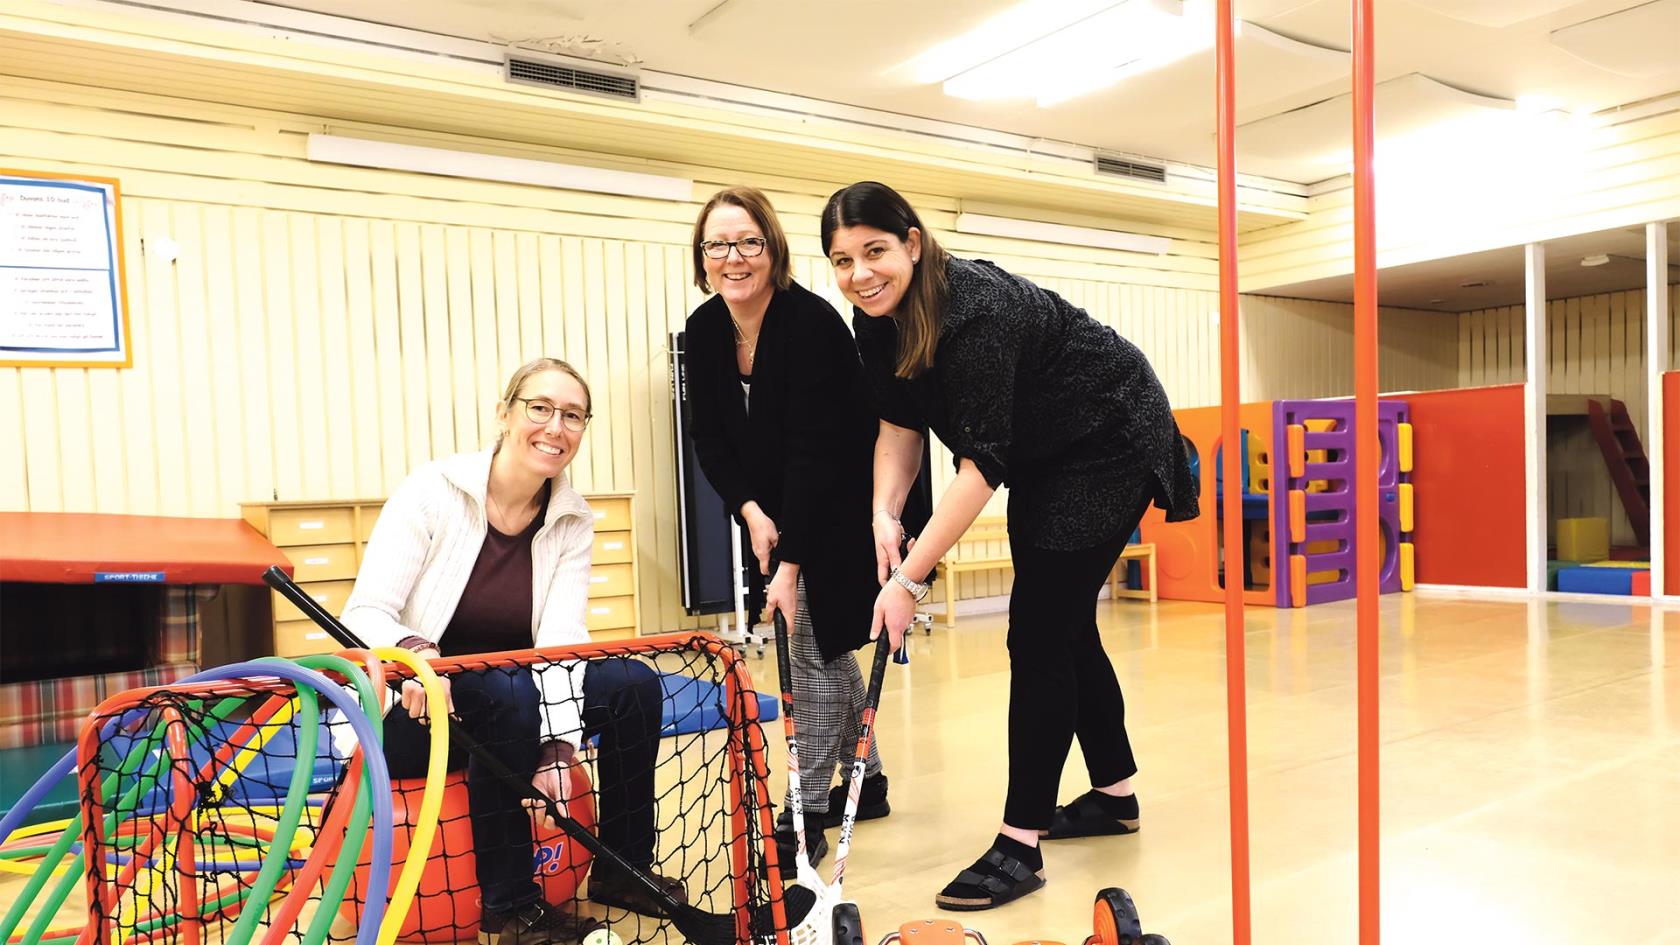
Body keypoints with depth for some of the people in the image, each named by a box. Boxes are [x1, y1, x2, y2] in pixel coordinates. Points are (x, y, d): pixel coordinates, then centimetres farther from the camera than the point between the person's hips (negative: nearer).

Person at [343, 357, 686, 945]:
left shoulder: (573, 523, -4)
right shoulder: (433, 490, -16)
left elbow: (560, 641, -15)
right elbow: (363, 615, -20)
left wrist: (557, 747, -30)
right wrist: (413, 651, -43)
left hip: (512, 707, 4)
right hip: (409, 711, -4)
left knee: (634, 685, -17)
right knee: (509, 691, -34)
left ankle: (622, 869, 2)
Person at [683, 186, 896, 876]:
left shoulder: (811, 322, -27)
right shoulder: (704, 332, -7)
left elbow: (815, 451, -30)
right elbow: (711, 441, -2)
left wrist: (791, 564, -31)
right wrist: (751, 511, -18)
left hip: (841, 504, -7)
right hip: (776, 508, 7)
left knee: (813, 644, -7)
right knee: (824, 646, 15)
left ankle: (807, 813, 5)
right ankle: (867, 781, 32)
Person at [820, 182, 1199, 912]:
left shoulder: (974, 311, -34)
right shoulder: (877, 317, -9)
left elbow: (981, 465, -35)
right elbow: (900, 420, -1)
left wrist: (908, 578, -37)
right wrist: (885, 512, -18)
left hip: (1109, 444, -8)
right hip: (1041, 456, 9)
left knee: (1039, 633, -12)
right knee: (1064, 625, 14)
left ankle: (1020, 846, -4)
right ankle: (1116, 795, 32)